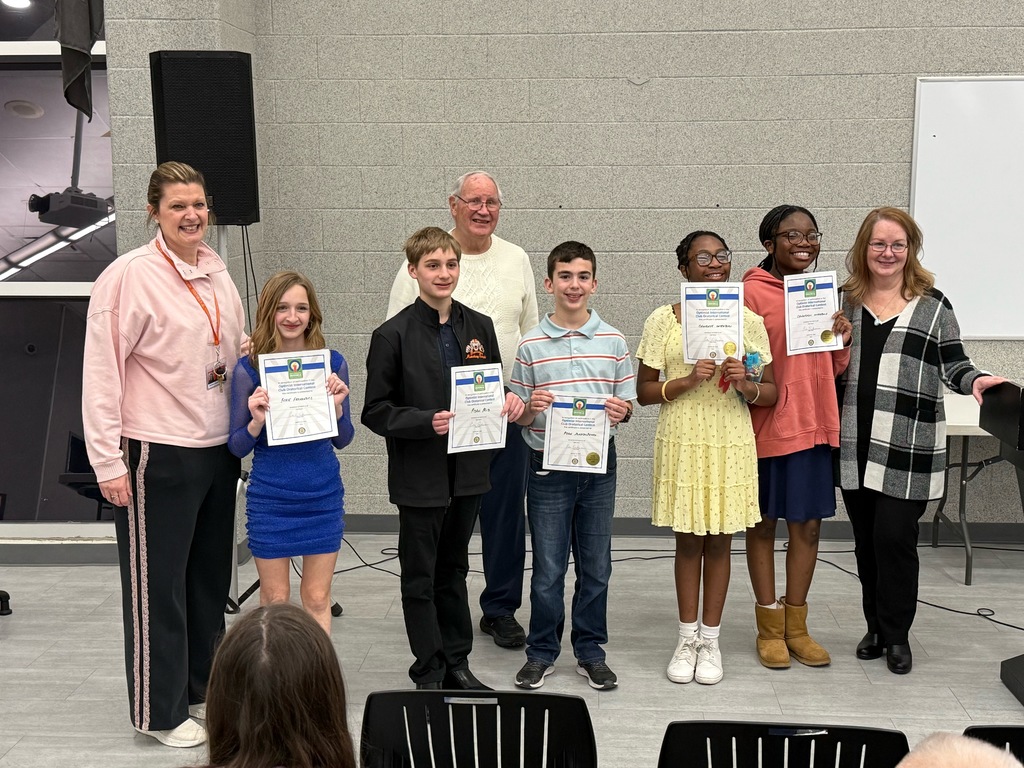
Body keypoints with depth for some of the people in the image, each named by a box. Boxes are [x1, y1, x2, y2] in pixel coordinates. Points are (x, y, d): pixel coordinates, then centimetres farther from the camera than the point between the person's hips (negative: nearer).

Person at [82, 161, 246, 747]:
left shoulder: (216, 272, 8)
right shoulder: (130, 275, -13)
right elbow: (101, 372, -14)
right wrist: (108, 461, -15)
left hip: (218, 451, 7)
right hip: (158, 456, -7)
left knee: (210, 579, 16)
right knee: (158, 586, 5)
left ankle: (203, 690, 31)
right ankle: (162, 711, 17)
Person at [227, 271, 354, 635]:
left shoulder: (332, 363, -2)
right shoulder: (249, 369, -7)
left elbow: (342, 440, 4)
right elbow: (237, 447, -2)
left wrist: (337, 407, -15)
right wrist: (257, 421, -22)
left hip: (323, 495, 1)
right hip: (270, 497, -1)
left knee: (317, 598, 10)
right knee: (275, 599, 9)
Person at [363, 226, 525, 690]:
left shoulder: (479, 327, 4)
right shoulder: (393, 335, -10)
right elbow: (376, 411, -11)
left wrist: (508, 402, -9)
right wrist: (427, 422, -24)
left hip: (468, 472, 5)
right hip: (420, 477, -4)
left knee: (453, 570, 18)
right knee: (420, 577, 7)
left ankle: (456, 663, 30)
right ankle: (428, 673, 19)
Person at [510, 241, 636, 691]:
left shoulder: (613, 341, 4)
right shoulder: (531, 345, -1)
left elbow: (626, 403, 8)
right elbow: (518, 417, 2)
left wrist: (621, 410, -14)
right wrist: (532, 408, -19)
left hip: (599, 462, 2)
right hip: (548, 466, -2)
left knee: (595, 566, 10)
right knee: (548, 567, 4)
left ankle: (590, 651, 24)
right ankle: (541, 653, 20)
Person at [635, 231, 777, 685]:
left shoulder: (748, 321, 3)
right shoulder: (663, 320, -1)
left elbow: (771, 394, 6)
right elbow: (644, 392, 0)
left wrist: (746, 385, -15)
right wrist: (688, 381, -16)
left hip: (730, 443, 1)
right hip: (682, 442, -1)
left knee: (719, 541, 8)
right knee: (688, 540, 7)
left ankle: (710, 640, 20)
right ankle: (687, 640, 21)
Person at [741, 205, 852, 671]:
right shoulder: (752, 292, -8)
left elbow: (836, 369, 16)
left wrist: (843, 340, -3)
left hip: (814, 425, 6)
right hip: (766, 427, -5)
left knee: (808, 525, 10)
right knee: (763, 524, 7)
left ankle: (796, 626, 24)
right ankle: (769, 627, 21)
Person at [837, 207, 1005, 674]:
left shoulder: (932, 305, 2)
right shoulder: (845, 302, 10)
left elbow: (952, 366, 1)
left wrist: (975, 381, -17)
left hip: (908, 449, -3)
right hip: (856, 447, 3)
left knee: (894, 539, -4)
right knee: (866, 542, 11)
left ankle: (896, 635, 14)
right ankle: (875, 627, 26)